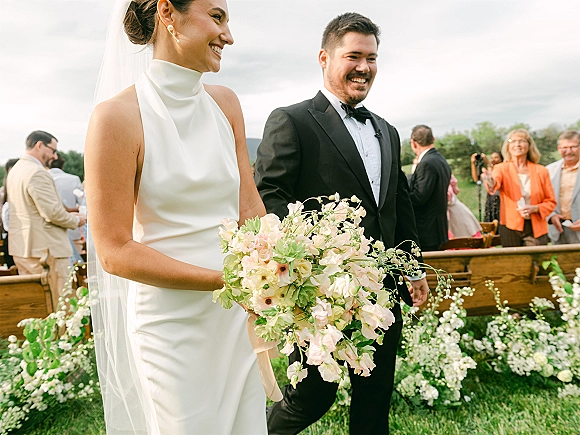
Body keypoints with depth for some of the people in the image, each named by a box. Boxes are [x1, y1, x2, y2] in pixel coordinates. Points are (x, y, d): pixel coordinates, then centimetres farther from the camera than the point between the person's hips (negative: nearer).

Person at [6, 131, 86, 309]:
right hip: (45, 249, -10)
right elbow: (53, 212, -22)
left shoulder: (15, 170, 14)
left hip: (21, 248, 10)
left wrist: (69, 215, 16)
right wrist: (76, 220, -5)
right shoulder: (37, 172, -17)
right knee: (58, 305, -2)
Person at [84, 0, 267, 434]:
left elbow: (250, 207, 3)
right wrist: (227, 279, -20)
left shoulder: (225, 104, 2)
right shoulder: (118, 116, -14)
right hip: (172, 320, -5)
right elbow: (114, 251, -14)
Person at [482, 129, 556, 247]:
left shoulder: (541, 171, 6)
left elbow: (551, 202, 9)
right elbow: (496, 181, -23)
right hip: (511, 227, -1)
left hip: (536, 228, 1)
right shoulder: (502, 168, 1)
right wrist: (491, 182, -48)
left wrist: (535, 208, -12)